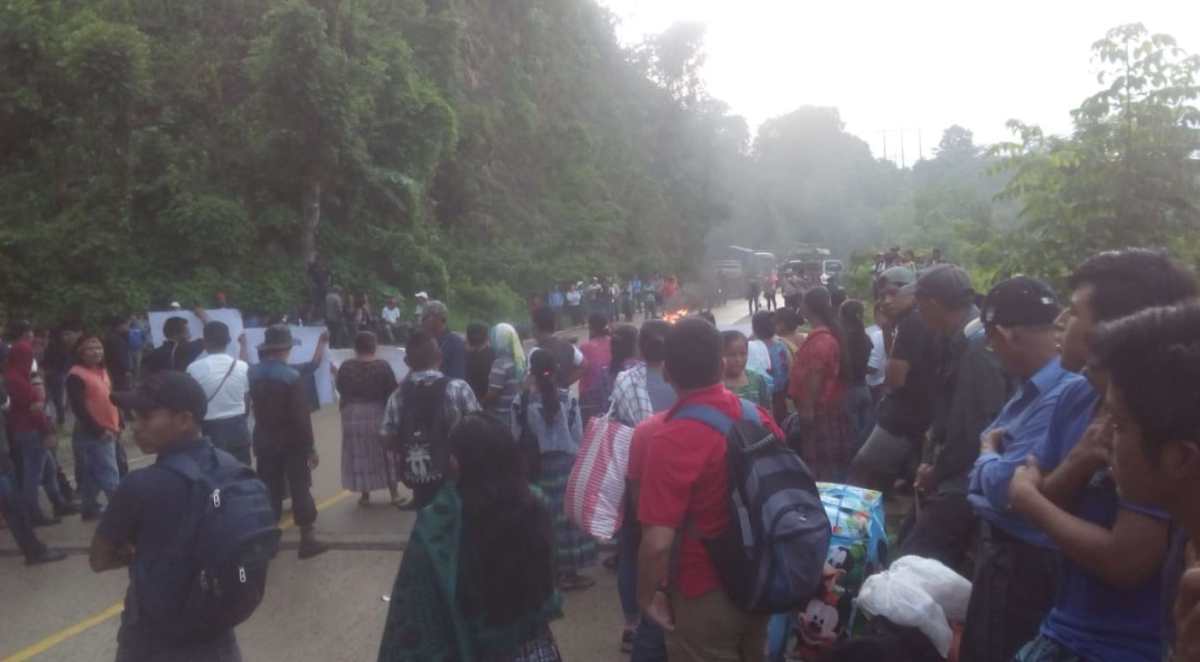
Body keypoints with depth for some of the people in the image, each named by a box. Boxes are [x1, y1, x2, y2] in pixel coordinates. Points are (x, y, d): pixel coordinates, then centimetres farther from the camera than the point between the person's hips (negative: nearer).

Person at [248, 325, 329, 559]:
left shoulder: (254, 373, -1)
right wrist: (310, 446, -11)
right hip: (292, 443, -5)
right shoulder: (292, 376, -17)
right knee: (300, 489, 2)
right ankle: (307, 539, 4)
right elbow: (301, 417, -19)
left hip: (264, 442, 5)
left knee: (269, 490, 11)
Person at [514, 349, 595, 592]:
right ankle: (569, 572, 17)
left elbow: (516, 437, -5)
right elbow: (578, 436, -4)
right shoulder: (568, 398, -9)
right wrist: (577, 461, 10)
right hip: (564, 463, 0)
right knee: (566, 513, 9)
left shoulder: (523, 400, -10)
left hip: (536, 466, 0)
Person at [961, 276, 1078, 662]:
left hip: (1022, 560, -9)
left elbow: (1003, 487, -27)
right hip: (1000, 545, 9)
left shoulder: (1063, 396, -28)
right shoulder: (1034, 387, 6)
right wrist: (992, 451, -6)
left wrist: (987, 452, -9)